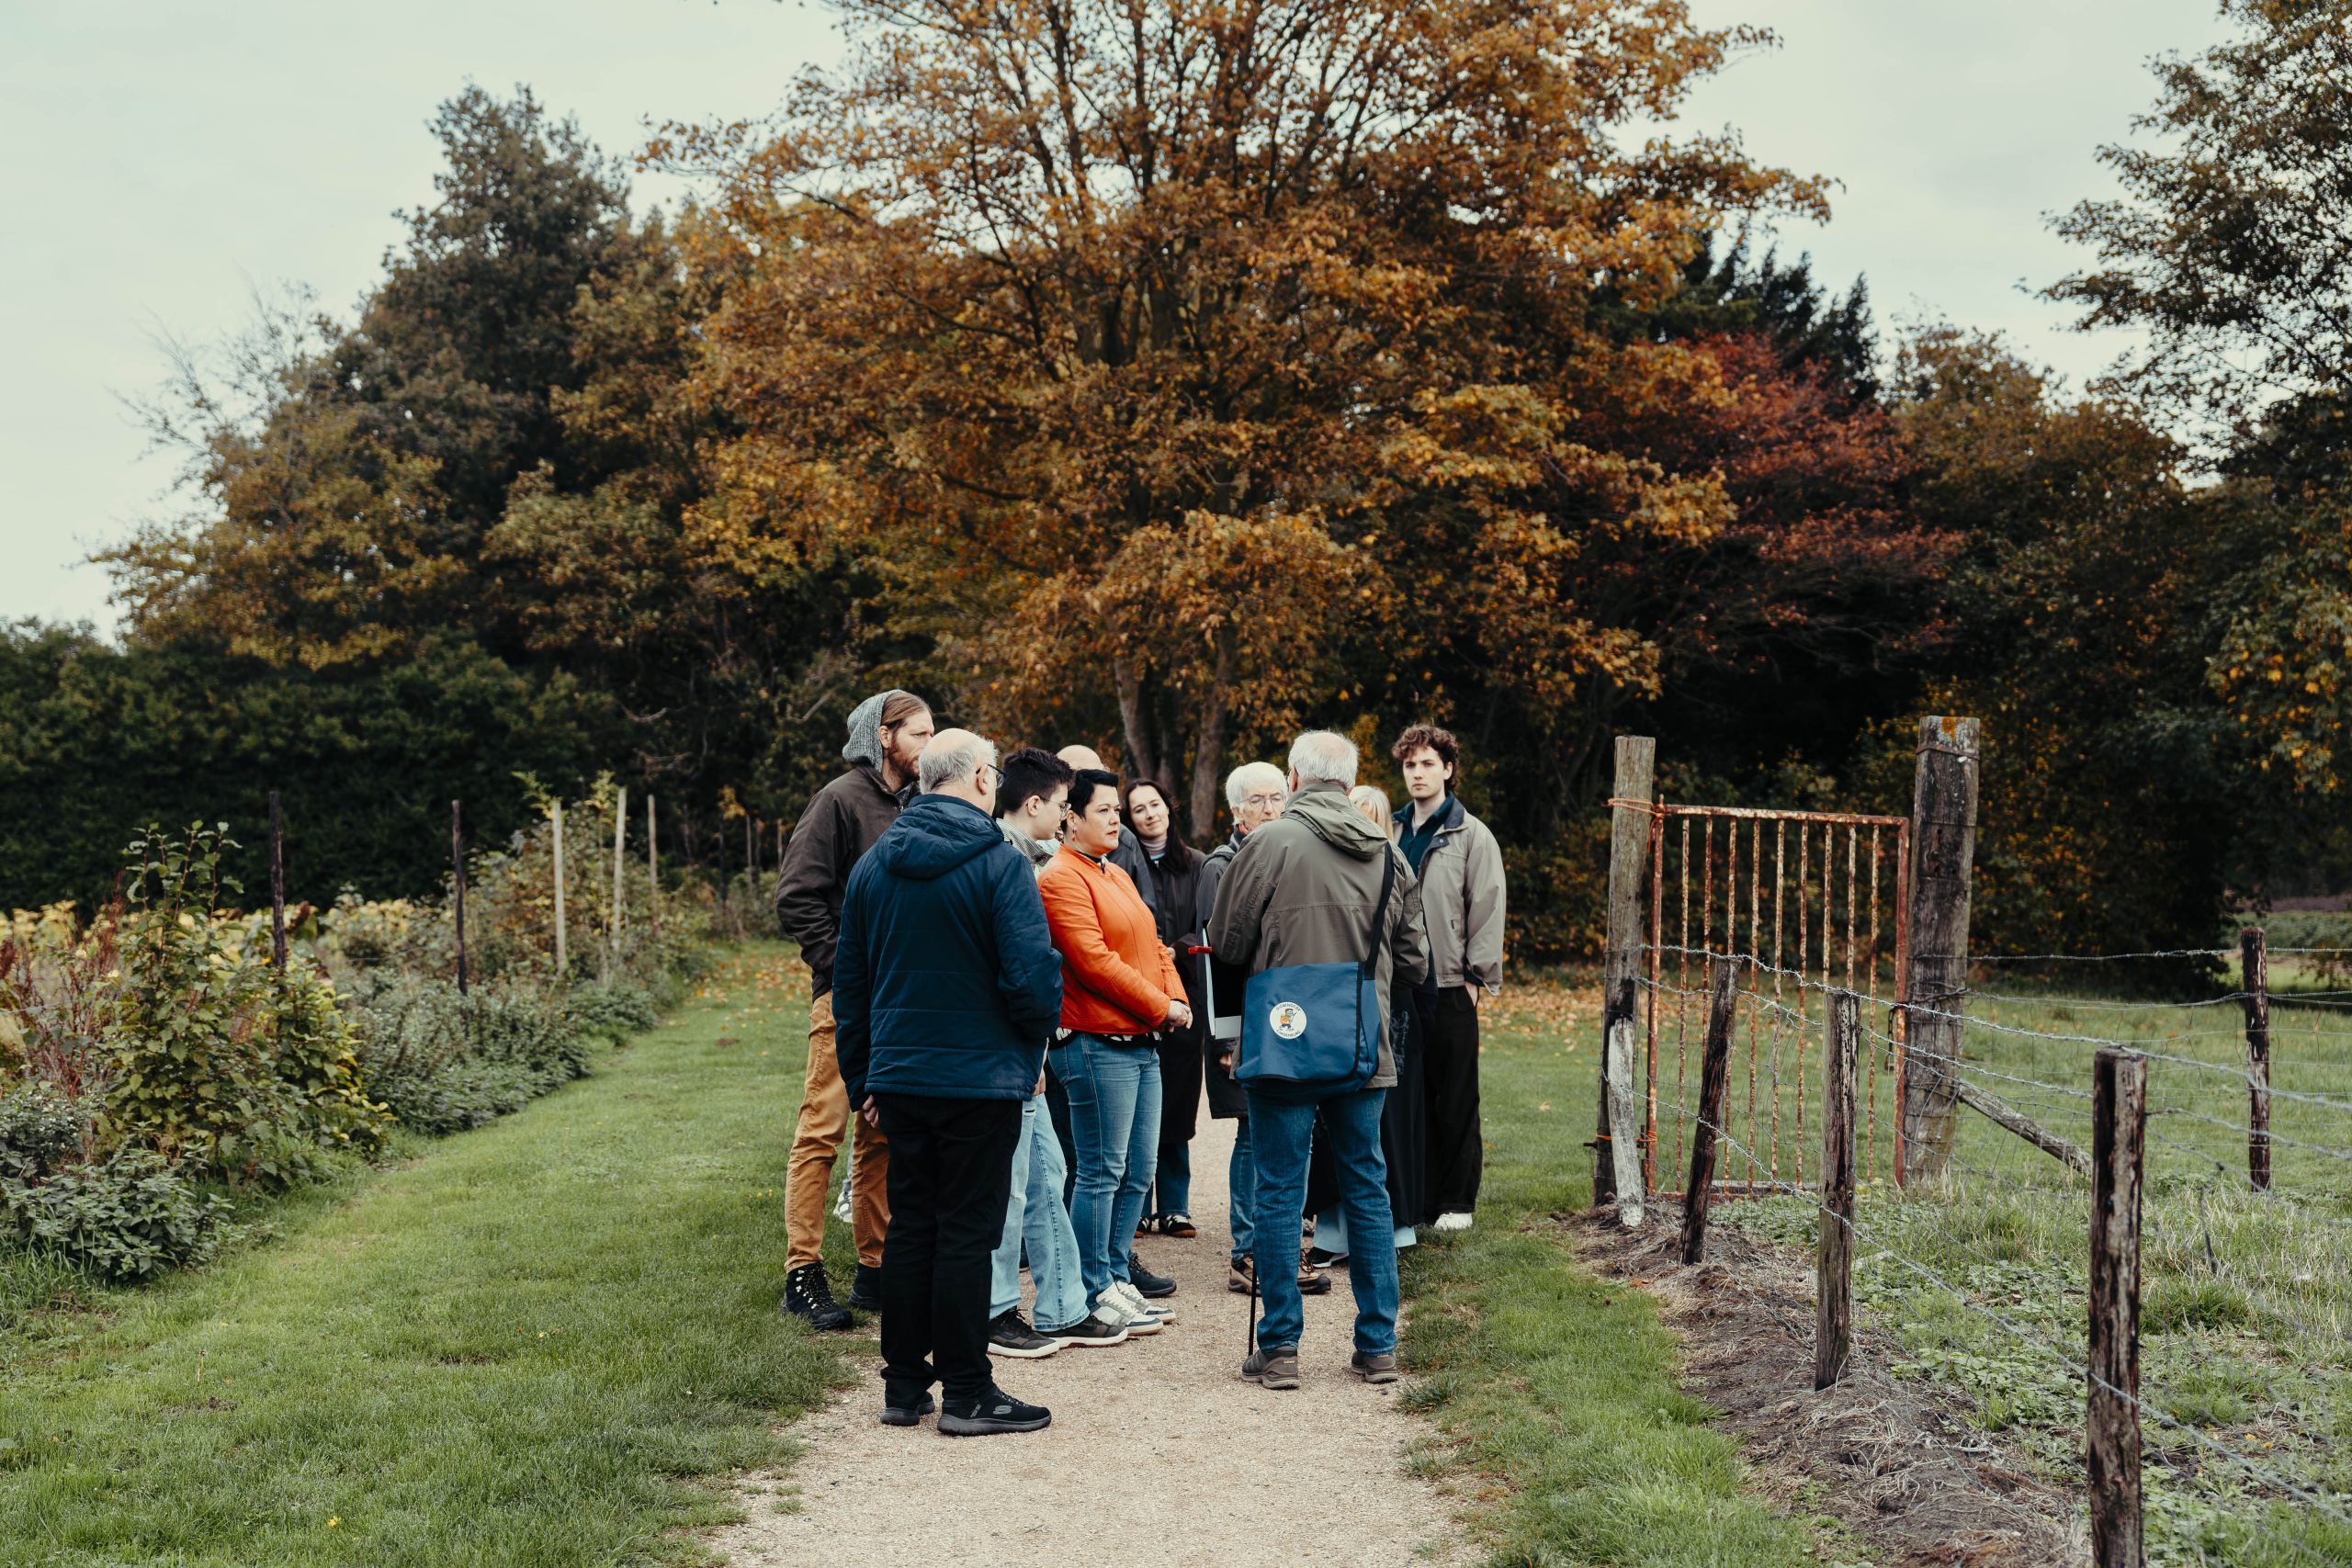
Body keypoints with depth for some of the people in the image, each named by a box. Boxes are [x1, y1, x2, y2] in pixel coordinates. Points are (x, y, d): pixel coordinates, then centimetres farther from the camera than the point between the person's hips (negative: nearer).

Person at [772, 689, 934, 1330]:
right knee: (822, 1133, -5)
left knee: (884, 1137, 10)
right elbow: (797, 898, -12)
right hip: (847, 998, -7)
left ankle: (875, 1270, 16)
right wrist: (843, 968, -14)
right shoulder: (841, 800, -7)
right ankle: (803, 1273, -1)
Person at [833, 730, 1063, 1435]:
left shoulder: (873, 865, 8)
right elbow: (1033, 976, -16)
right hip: (980, 1078, -6)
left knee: (909, 1226, 13)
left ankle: (904, 1386, 18)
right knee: (967, 1231, 0)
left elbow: (848, 980, 12)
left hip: (899, 1079, 6)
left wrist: (862, 1079, 19)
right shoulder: (999, 863, -12)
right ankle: (967, 1394, 6)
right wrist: (1036, 1042, 4)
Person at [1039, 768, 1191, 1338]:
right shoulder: (1062, 879, -10)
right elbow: (1095, 961, -18)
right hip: (1096, 1044, -9)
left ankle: (1118, 1277, 21)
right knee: (1102, 1173, -4)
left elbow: (1152, 945, 20)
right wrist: (1159, 1007, -13)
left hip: (1140, 1044, 9)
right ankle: (1098, 1296, 3)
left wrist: (1177, 997, 1)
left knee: (1137, 1174, 12)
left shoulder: (1117, 876, 20)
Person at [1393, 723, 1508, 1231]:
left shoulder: (1472, 835, -2)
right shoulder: (1395, 834, 13)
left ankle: (1457, 1201, 8)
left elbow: (1488, 909, -5)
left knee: (1456, 1099, 1)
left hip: (1451, 987, -5)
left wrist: (1478, 976, -9)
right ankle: (1418, 1195, 16)